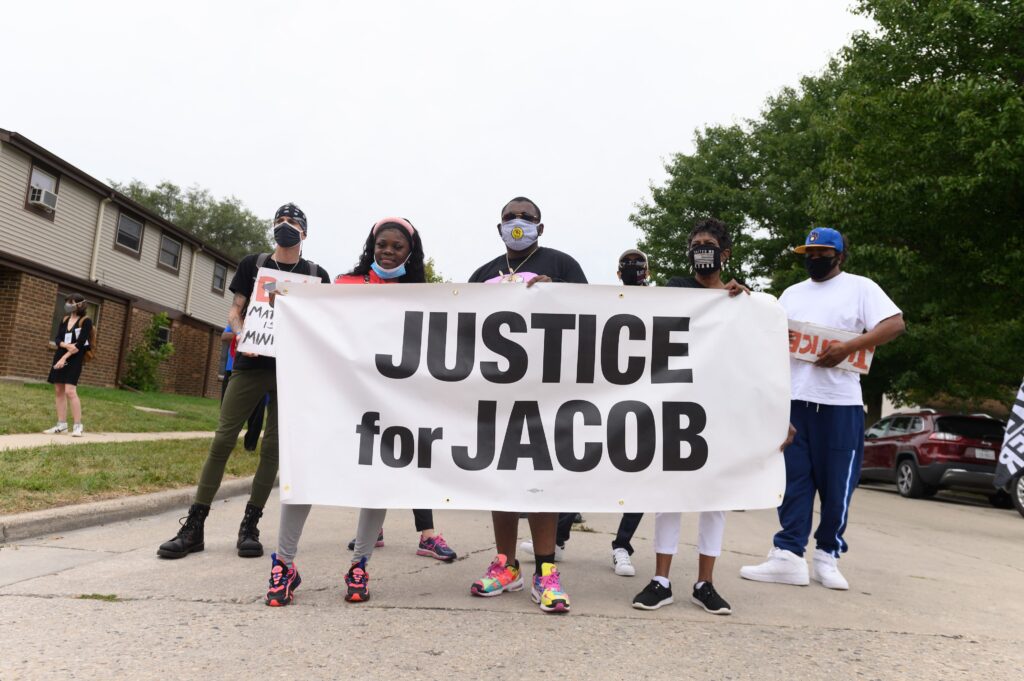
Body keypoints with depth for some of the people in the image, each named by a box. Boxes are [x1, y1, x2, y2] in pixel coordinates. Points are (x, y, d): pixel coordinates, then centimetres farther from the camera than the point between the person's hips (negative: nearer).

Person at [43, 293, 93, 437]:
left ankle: (78, 426, -11)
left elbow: (80, 343, -13)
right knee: (59, 390, 6)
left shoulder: (86, 321, -7)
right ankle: (62, 425, 12)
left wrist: (65, 357, -17)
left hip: (74, 359, -7)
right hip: (60, 356, 7)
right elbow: (57, 339, 6)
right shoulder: (64, 319, 13)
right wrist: (66, 345, -16)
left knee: (70, 391, -16)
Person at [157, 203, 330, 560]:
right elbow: (235, 309, 10)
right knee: (223, 439, -4)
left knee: (273, 446, 1)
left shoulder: (316, 274, 9)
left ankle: (250, 526, 10)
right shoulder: (252, 264, 11)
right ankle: (194, 525, 2)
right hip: (250, 363, 0)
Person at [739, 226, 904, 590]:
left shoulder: (860, 287, 4)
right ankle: (788, 555, 3)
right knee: (792, 479, 2)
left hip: (839, 401, -4)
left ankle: (827, 556, 16)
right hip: (792, 399, 4)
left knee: (836, 483, 2)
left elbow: (895, 324, -8)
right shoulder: (792, 293, 19)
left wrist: (848, 347, -19)